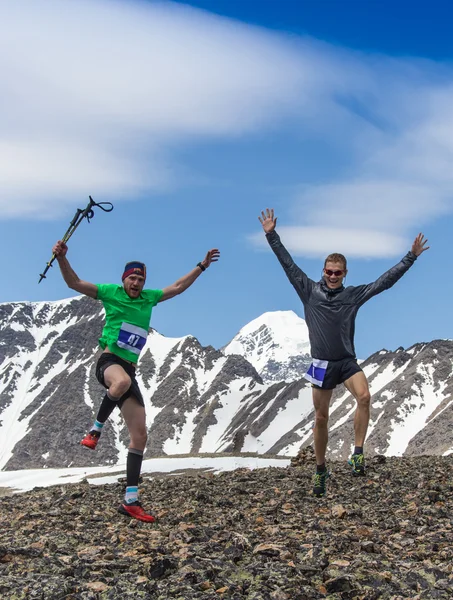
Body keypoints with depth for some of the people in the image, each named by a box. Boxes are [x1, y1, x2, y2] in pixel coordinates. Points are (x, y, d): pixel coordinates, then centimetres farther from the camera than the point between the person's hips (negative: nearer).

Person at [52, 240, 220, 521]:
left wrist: (202, 266, 27)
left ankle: (131, 501, 3)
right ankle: (96, 429, -18)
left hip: (130, 370, 6)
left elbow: (177, 287, 28)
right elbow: (74, 282, -4)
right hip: (109, 361, -6)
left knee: (140, 435, -2)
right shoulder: (111, 292, 2)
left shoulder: (148, 298, 15)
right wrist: (62, 257, -20)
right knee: (123, 381, -45)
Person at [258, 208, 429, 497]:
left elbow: (386, 280, -1)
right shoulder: (310, 291, -1)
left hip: (348, 361, 0)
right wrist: (272, 235, -5)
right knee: (321, 418, 8)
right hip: (322, 364, 0)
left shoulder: (354, 294, 0)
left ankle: (358, 454, -17)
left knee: (364, 397, -28)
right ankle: (321, 471, 23)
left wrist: (411, 257, -5)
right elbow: (289, 264, -2)